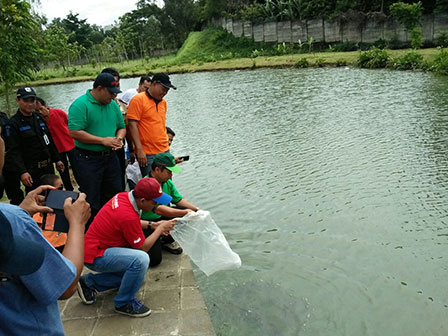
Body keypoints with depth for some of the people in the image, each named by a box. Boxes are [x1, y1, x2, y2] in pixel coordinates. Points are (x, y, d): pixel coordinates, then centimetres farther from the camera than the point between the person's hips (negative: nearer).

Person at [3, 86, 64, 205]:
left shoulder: (39, 117, 11)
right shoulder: (13, 124, -10)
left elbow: (50, 140, 19)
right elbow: (13, 151, -16)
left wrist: (56, 159, 17)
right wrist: (22, 172, -26)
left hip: (48, 167, 7)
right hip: (31, 170, -7)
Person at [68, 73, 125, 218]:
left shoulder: (113, 104, 9)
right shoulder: (80, 105, -13)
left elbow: (121, 127, 18)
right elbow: (74, 132, -21)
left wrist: (119, 138, -6)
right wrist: (103, 140, -19)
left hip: (110, 157, 7)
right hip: (88, 159, -7)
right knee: (92, 202, 3)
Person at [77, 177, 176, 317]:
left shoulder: (124, 196, -5)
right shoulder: (129, 216, -30)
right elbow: (142, 247, -16)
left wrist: (151, 225, 7)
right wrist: (160, 229, -6)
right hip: (95, 256, -10)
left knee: (137, 274, 16)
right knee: (141, 259, -30)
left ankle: (89, 282, 21)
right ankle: (124, 303, -7)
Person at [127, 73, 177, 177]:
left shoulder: (163, 102, 15)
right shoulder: (138, 100, -6)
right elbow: (132, 125, -12)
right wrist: (139, 150, -17)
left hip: (165, 152, 7)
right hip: (147, 154, -7)